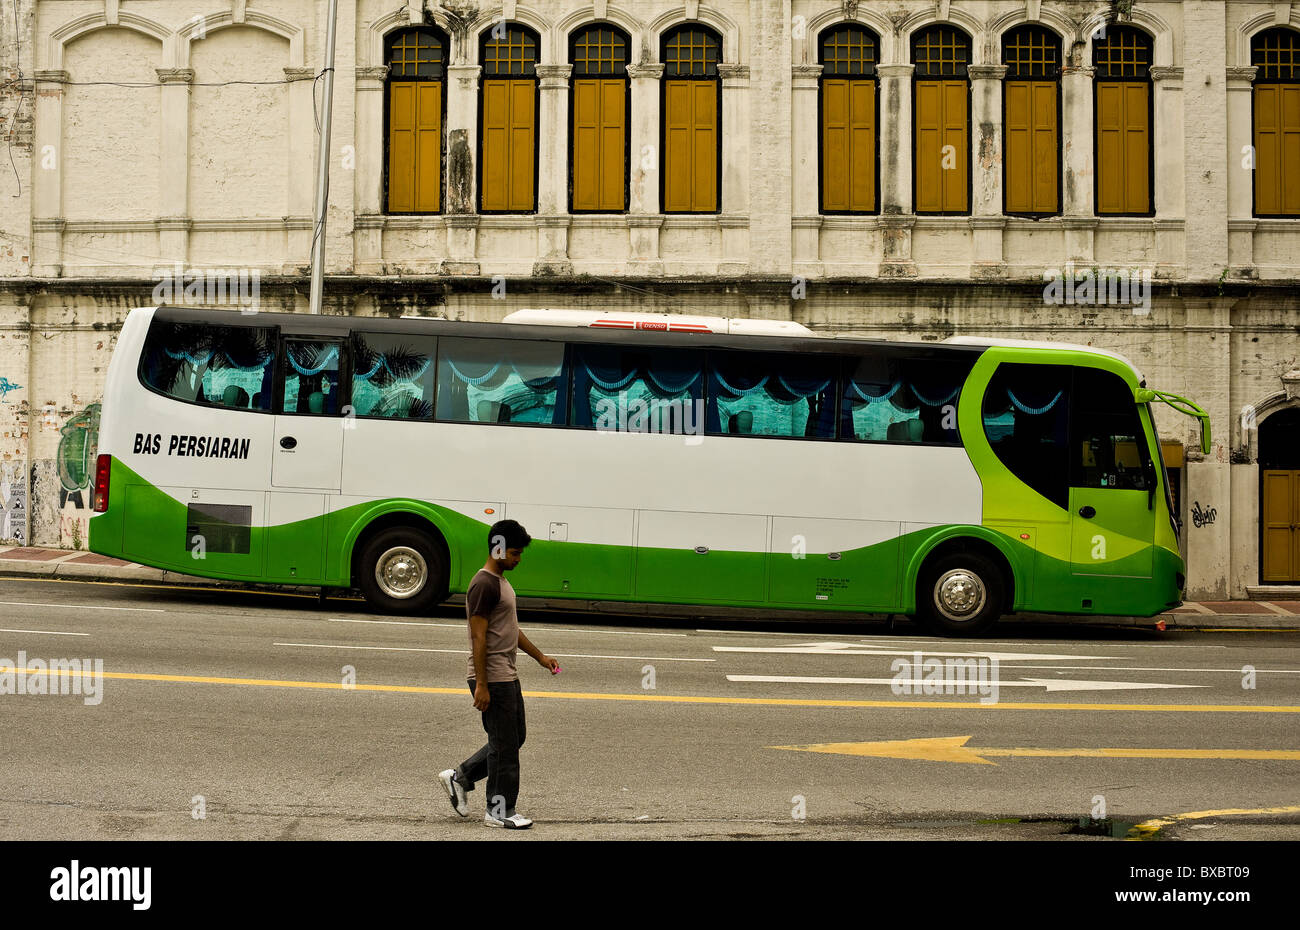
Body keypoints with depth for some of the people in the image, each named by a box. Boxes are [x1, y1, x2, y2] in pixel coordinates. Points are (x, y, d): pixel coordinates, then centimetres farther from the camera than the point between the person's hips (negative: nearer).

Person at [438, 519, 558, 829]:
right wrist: (481, 685, -22)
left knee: (513, 739, 15)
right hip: (492, 679, -10)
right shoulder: (484, 584, -16)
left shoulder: (501, 582, 16)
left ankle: (459, 777, 23)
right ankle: (500, 812, 7)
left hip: (508, 677, 10)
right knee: (504, 745, -3)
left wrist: (540, 656, 26)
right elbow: (478, 637, -20)